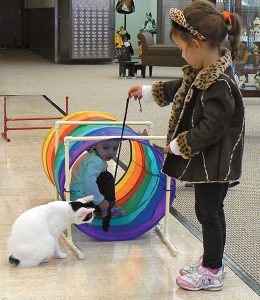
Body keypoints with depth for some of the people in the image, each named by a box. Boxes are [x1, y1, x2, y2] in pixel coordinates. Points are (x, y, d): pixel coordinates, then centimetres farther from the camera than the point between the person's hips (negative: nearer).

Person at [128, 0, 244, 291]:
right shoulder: (202, 72, 3)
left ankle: (212, 272, 16)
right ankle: (210, 261, 34)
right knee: (211, 211, 19)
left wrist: (177, 145, -18)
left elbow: (211, 129, -28)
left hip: (214, 164, -9)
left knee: (208, 212, 2)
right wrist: (148, 91, 28)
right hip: (204, 160, 9)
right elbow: (181, 88, 23)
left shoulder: (219, 84, -28)